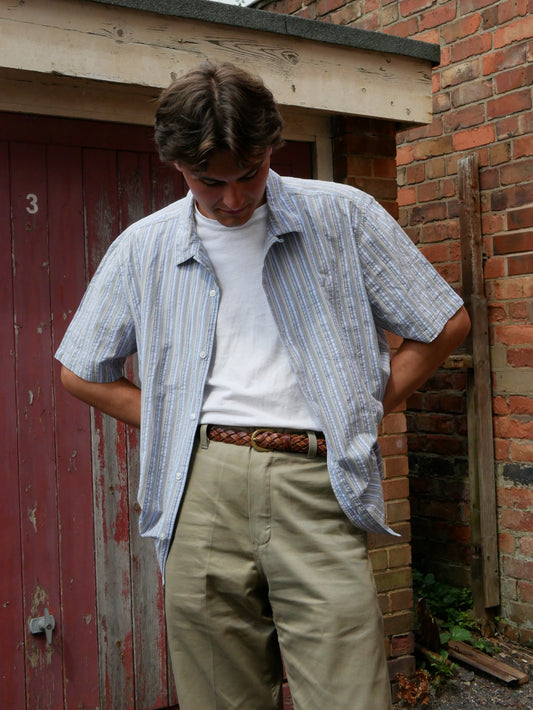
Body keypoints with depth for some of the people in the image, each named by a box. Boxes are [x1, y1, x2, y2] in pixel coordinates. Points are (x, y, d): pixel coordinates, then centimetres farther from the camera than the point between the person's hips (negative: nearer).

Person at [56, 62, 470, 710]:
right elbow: (83, 372, 19)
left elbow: (445, 325, 9)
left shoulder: (342, 216, 4)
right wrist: (171, 428, 8)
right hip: (203, 491, 2)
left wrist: (362, 414, 4)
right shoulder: (143, 248, 9)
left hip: (314, 484, -1)